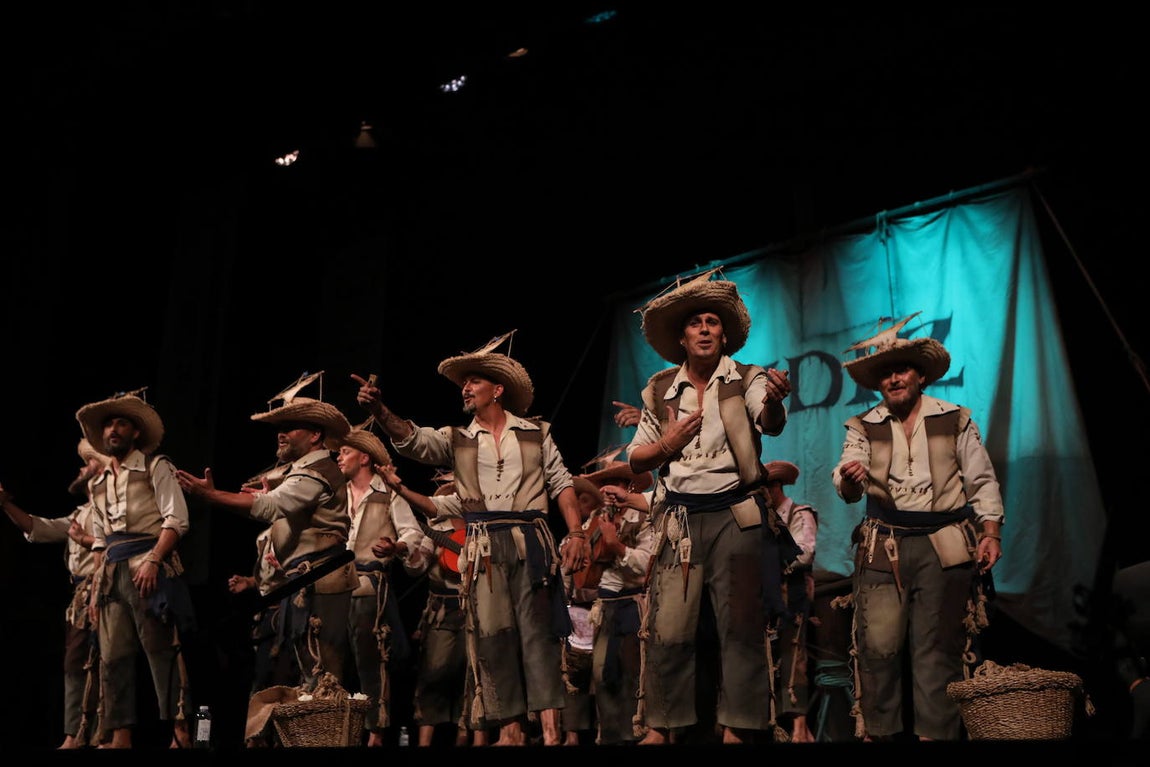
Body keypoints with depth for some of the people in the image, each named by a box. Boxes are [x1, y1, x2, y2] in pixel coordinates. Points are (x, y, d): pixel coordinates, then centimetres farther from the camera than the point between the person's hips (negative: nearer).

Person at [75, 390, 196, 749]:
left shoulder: (155, 466, 3)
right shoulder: (98, 482, 21)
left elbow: (176, 520, -8)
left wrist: (153, 561, -20)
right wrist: (96, 588, 16)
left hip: (150, 567, -6)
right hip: (112, 574, 6)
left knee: (161, 650, -9)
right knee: (113, 656, 3)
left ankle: (180, 732, -8)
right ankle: (120, 737, 7)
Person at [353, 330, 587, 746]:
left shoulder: (535, 432, 11)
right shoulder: (455, 439, 12)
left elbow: (561, 483, 9)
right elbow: (411, 439, -4)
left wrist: (576, 534, -2)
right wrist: (379, 409, -23)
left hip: (532, 541, -2)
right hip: (484, 548, 2)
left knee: (538, 631, -4)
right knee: (492, 635, 1)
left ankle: (550, 729, -3)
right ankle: (511, 729, 8)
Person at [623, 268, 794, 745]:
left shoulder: (746, 380, 1)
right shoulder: (660, 390, 9)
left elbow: (771, 423, -21)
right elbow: (635, 460, 13)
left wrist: (775, 399, -43)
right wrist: (667, 444, -7)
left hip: (736, 516, -2)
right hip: (679, 520, 2)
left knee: (741, 625, 0)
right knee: (667, 627, -1)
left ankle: (737, 728, 7)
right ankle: (660, 727, 9)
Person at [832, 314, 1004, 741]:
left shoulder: (956, 420, 8)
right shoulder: (863, 428, 9)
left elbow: (983, 483, 10)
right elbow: (848, 490, -3)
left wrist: (991, 533, -3)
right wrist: (849, 478, -27)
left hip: (944, 549, 0)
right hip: (883, 549, 1)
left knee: (937, 648, 0)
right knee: (878, 644, -7)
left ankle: (936, 734, 7)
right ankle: (880, 732, 5)